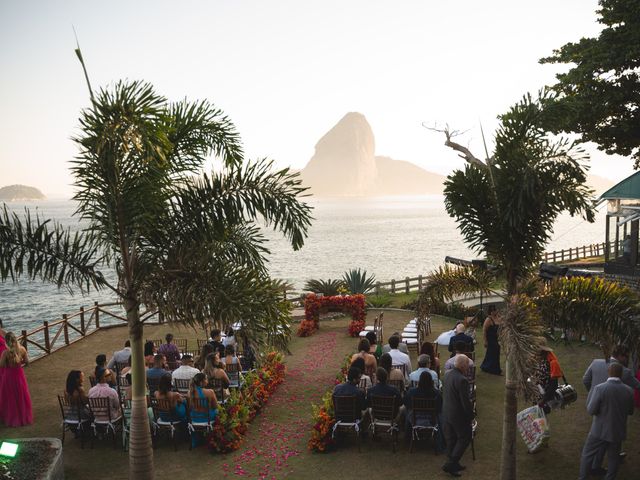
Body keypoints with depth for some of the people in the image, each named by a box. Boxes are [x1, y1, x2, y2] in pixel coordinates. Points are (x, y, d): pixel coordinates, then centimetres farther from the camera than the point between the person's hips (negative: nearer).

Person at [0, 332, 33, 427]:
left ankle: (11, 418, 30)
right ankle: (23, 416, 35)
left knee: (10, 398, 16)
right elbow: (27, 362, -4)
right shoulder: (22, 349, -14)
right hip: (19, 374, 3)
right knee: (21, 396, 21)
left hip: (9, 376, -3)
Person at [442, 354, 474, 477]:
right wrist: (471, 415, -8)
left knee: (451, 439, 18)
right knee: (464, 438, 9)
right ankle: (450, 464, 6)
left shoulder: (447, 374, 0)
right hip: (459, 415, -8)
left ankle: (453, 464, 30)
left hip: (446, 413, 8)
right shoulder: (462, 380, -26)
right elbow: (466, 401, -23)